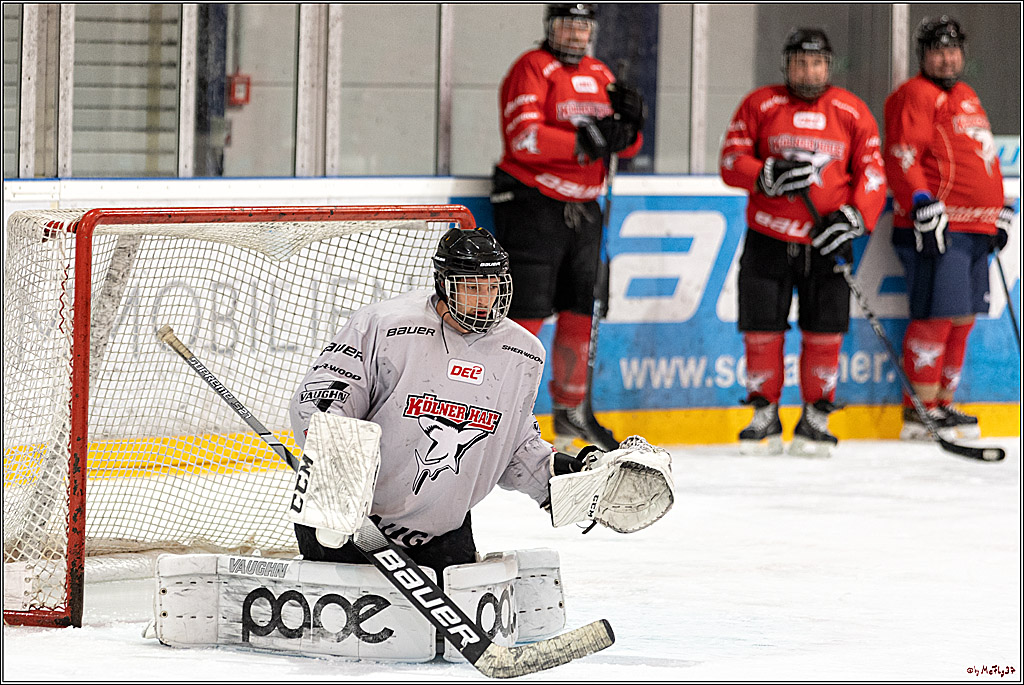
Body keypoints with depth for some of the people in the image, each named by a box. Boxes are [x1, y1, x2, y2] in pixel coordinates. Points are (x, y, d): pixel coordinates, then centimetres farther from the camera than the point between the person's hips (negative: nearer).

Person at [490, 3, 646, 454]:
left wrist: (627, 124, -8)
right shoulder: (531, 69, -9)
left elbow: (624, 146, 15)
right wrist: (584, 142, -29)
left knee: (579, 311, 12)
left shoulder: (599, 75, 15)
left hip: (582, 209, 7)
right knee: (527, 311, -11)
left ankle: (571, 408, 26)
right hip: (531, 204, -7)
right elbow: (523, 137, -22)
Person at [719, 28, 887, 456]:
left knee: (825, 332, -1)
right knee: (762, 329, 0)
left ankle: (815, 419, 11)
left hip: (827, 243, 0)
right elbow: (731, 162, 0)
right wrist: (769, 176, -18)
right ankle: (765, 418, 12)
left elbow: (872, 172, 5)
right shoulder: (759, 105, 2)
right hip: (768, 239, 0)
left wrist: (854, 217, -11)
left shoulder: (852, 112, 5)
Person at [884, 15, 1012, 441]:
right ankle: (921, 413, -7)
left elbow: (985, 162, 32)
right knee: (937, 317, -11)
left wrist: (1000, 214, 28)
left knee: (962, 318, 11)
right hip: (936, 229, -9)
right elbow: (901, 158, -15)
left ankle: (943, 405, 19)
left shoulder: (966, 97, 23)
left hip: (975, 230, 9)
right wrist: (923, 206, -23)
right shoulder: (915, 96, -6)